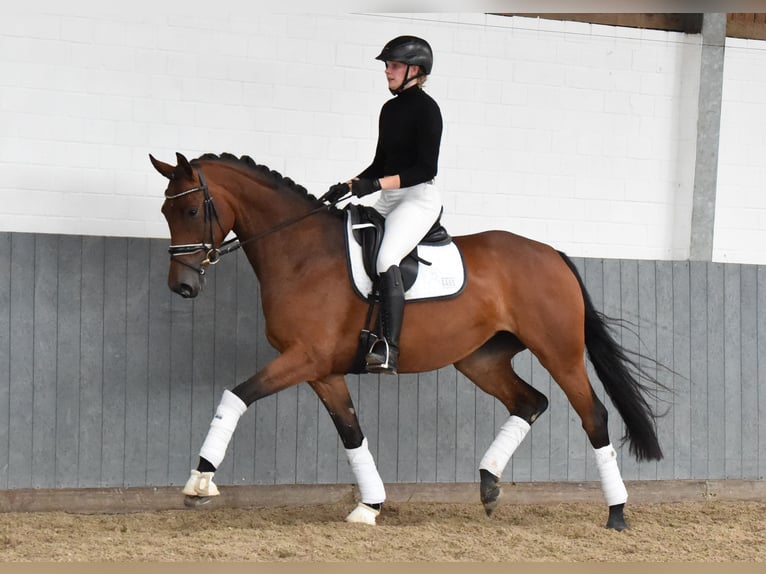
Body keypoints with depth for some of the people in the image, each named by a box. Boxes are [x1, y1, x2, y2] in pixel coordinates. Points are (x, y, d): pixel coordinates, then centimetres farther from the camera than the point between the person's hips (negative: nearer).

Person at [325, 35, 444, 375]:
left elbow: (426, 168, -16)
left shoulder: (426, 108, -9)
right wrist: (347, 186, 9)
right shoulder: (389, 109, 16)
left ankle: (389, 350, -35)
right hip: (388, 200, 10)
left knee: (386, 260, -29)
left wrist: (375, 185, -23)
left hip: (419, 197, -10)